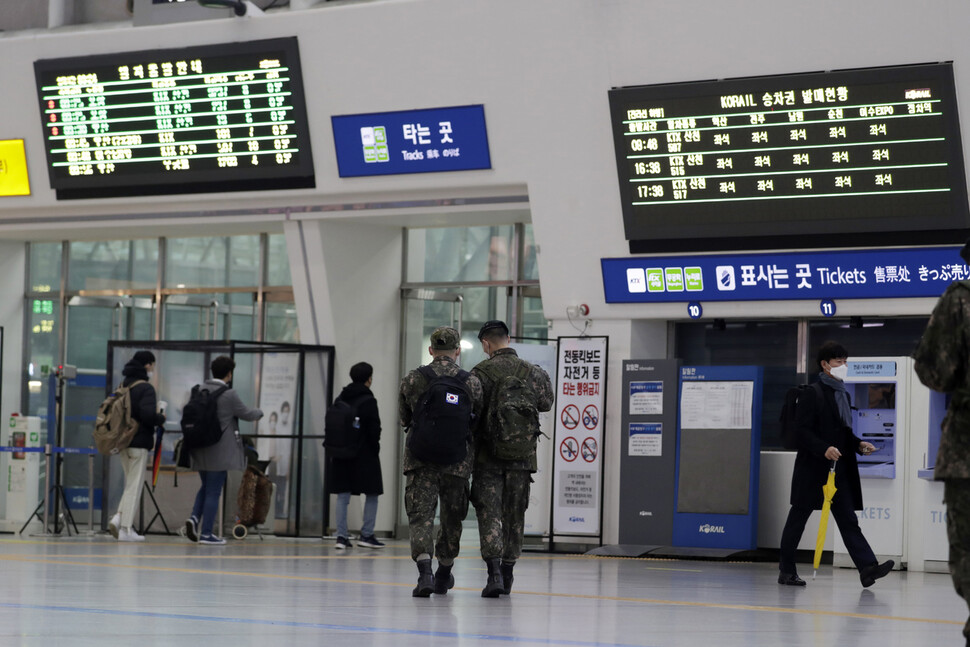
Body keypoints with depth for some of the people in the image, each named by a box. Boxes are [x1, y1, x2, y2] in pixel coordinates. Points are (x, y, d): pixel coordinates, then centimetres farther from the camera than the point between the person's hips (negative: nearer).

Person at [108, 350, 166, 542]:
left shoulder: (122, 386, 11)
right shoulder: (145, 388, -13)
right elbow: (148, 415, -24)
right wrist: (161, 418, -4)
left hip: (122, 443, 7)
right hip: (139, 443, -7)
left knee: (131, 484, 18)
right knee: (134, 486, -1)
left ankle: (118, 519, 1)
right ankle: (126, 529, -2)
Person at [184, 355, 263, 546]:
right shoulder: (229, 394, -13)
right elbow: (246, 414, -2)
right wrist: (259, 413, 19)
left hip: (201, 449, 6)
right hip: (220, 451, -6)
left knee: (206, 486, 21)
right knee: (213, 491, 1)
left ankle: (194, 518, 0)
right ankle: (206, 533, 2)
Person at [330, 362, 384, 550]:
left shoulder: (340, 399, 6)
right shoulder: (368, 401, -12)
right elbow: (374, 430, -13)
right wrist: (375, 449, 2)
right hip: (365, 455, -5)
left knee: (343, 496, 6)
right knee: (372, 495, 8)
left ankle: (341, 536, 1)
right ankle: (366, 535, 7)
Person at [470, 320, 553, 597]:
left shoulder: (481, 372, -9)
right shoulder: (532, 372, 3)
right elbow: (545, 403, 10)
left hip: (488, 455, -3)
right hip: (523, 456, 4)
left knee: (489, 512, -2)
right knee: (514, 514, 13)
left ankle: (494, 571, -18)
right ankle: (507, 576, 19)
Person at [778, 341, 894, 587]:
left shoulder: (843, 395, 17)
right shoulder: (812, 393, -8)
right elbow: (802, 431, -14)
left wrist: (858, 444, 7)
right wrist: (824, 449, -26)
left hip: (839, 469, 7)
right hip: (812, 468, -7)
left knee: (848, 520, -2)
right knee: (798, 518, 3)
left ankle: (867, 567, -13)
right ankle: (786, 571, 13)